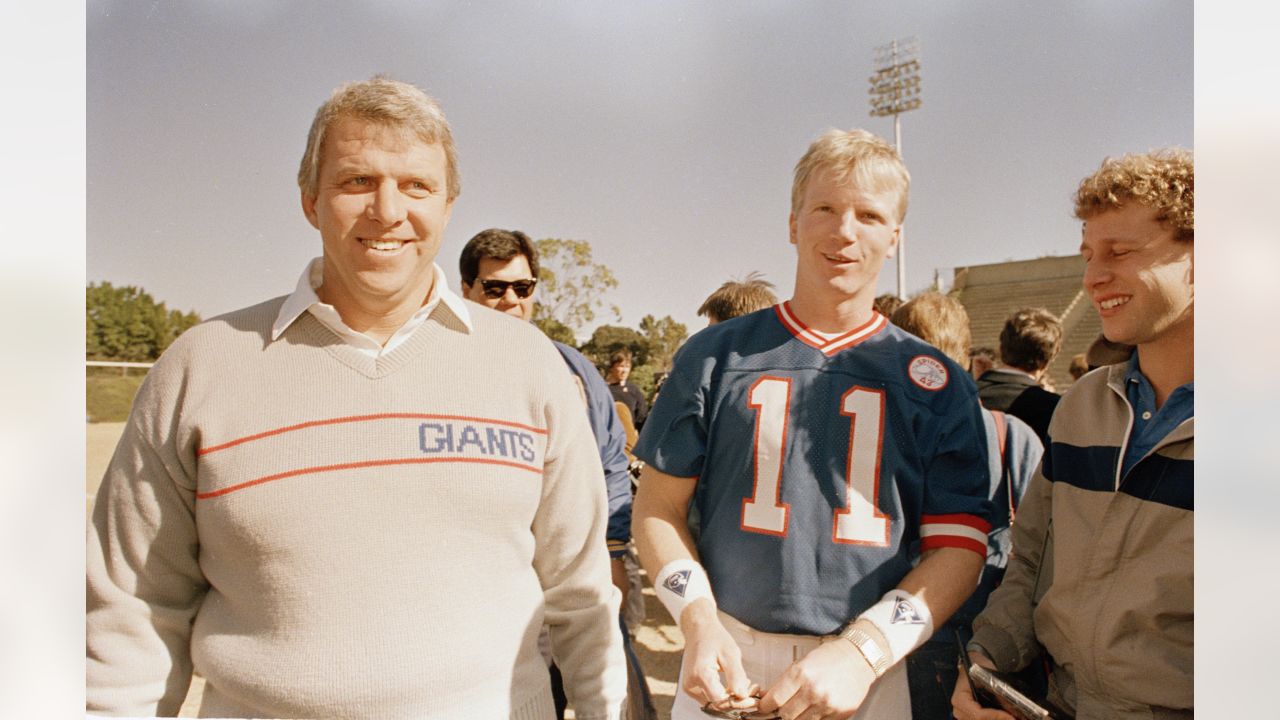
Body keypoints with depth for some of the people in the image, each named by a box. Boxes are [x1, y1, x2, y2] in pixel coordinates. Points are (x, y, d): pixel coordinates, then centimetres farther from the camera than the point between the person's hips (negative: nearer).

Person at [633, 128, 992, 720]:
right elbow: (658, 507, 2)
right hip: (727, 661, 0)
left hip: (866, 671, 0)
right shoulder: (715, 356, -1)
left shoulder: (936, 382, -1)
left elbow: (959, 546, -3)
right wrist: (699, 622, -12)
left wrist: (862, 651, -16)